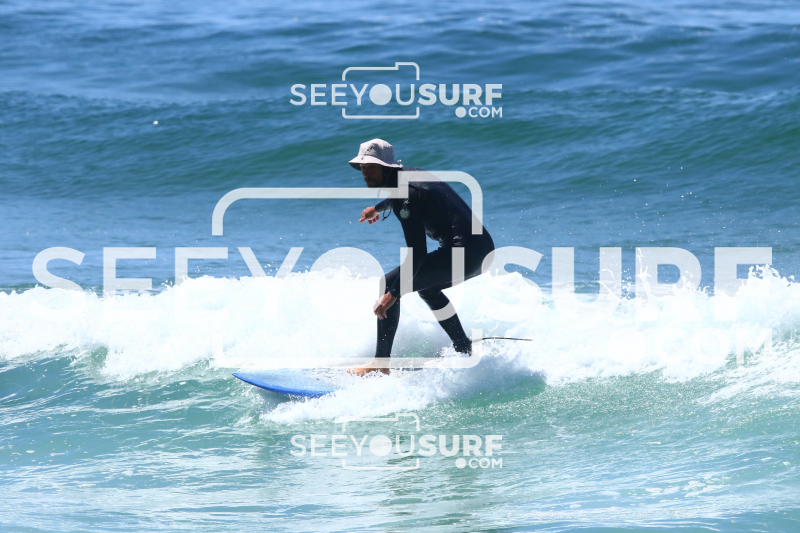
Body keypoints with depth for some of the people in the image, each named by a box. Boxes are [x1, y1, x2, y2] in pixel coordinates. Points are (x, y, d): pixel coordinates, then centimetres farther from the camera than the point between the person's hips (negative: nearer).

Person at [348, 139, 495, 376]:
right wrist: (378, 208, 63)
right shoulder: (408, 174, 16)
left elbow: (417, 253, -21)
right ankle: (465, 350, 33)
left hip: (462, 251, -10)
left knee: (389, 285, -6)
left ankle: (381, 364, -9)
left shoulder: (404, 198, -13)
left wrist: (393, 293, -24)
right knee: (427, 287, 34)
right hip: (484, 248, 10)